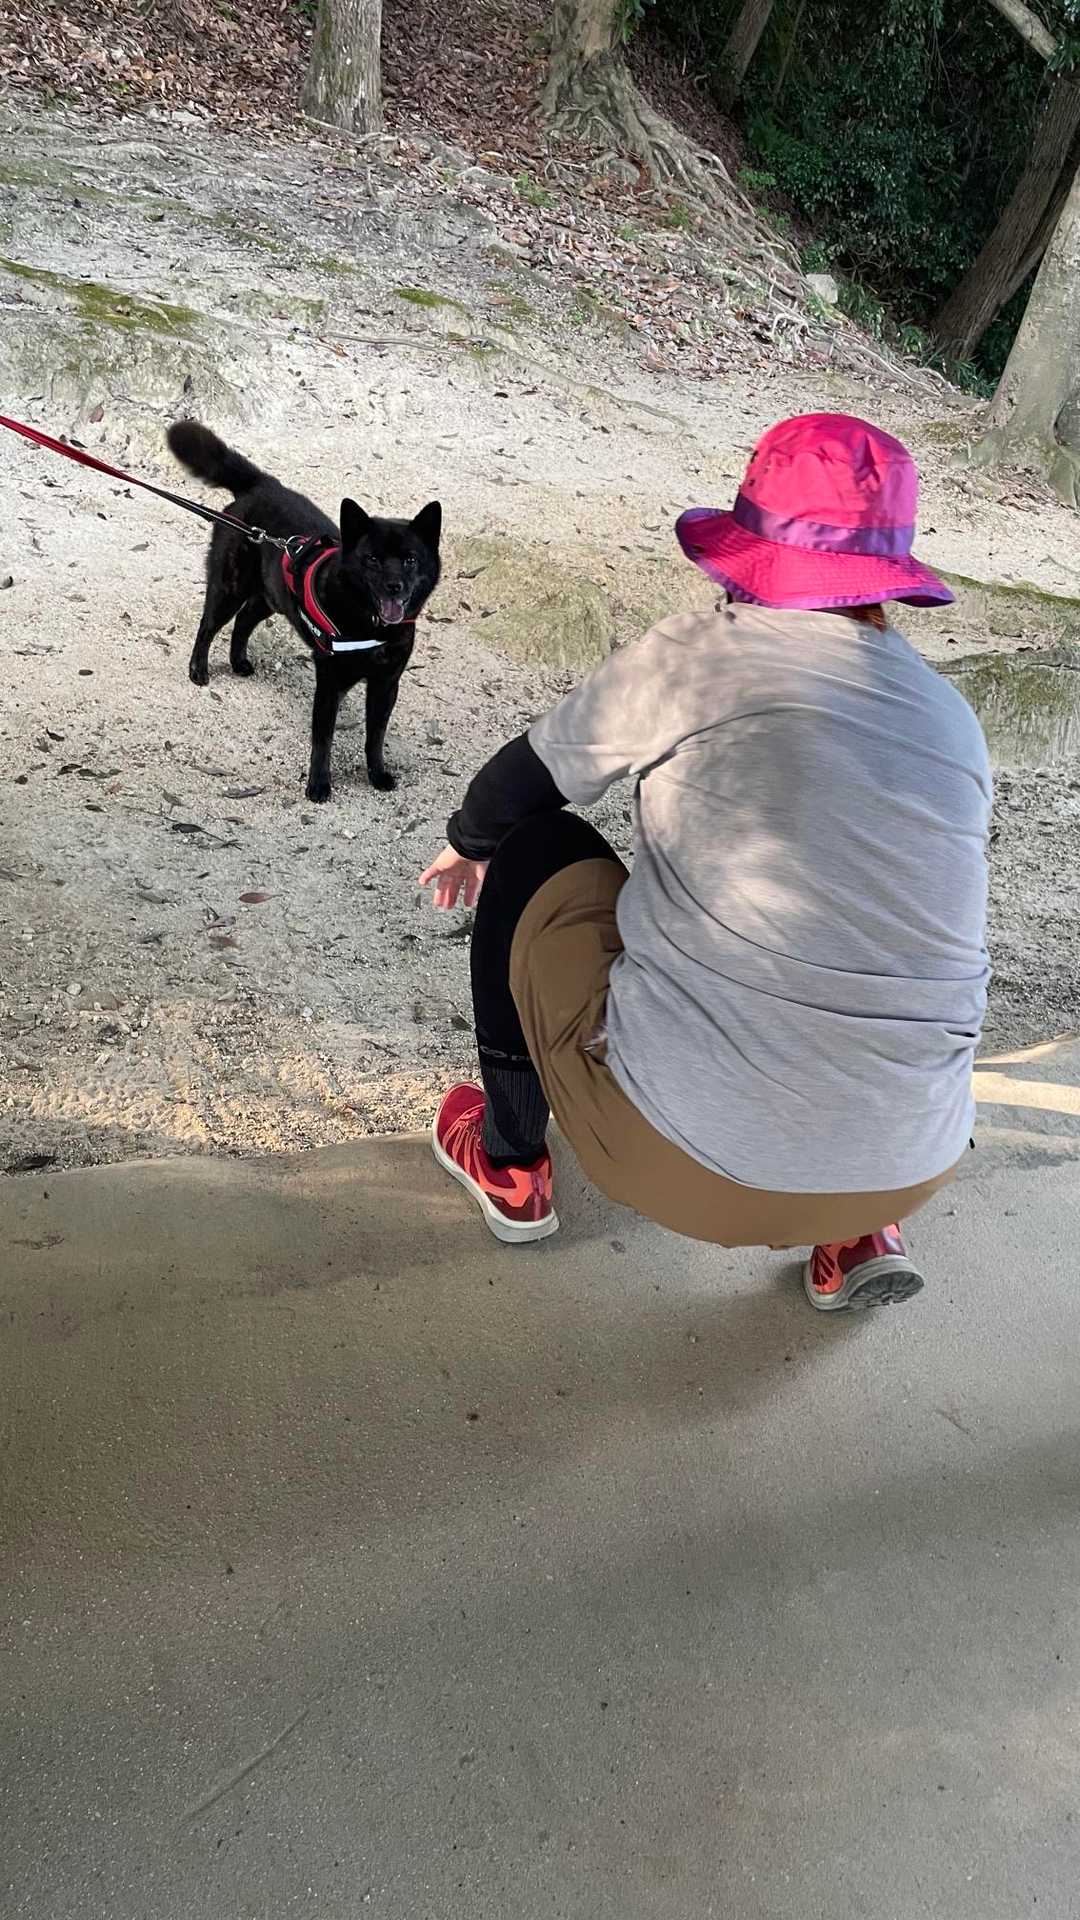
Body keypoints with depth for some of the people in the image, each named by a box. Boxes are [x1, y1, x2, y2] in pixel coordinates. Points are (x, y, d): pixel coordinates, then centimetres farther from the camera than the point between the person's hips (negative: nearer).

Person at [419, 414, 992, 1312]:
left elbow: (530, 776, 10)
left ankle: (509, 1168, 27)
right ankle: (858, 1231, 20)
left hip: (688, 1147, -4)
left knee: (534, 849, 17)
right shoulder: (955, 722, 8)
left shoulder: (704, 656, -6)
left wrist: (468, 844, 33)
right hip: (910, 1169, 5)